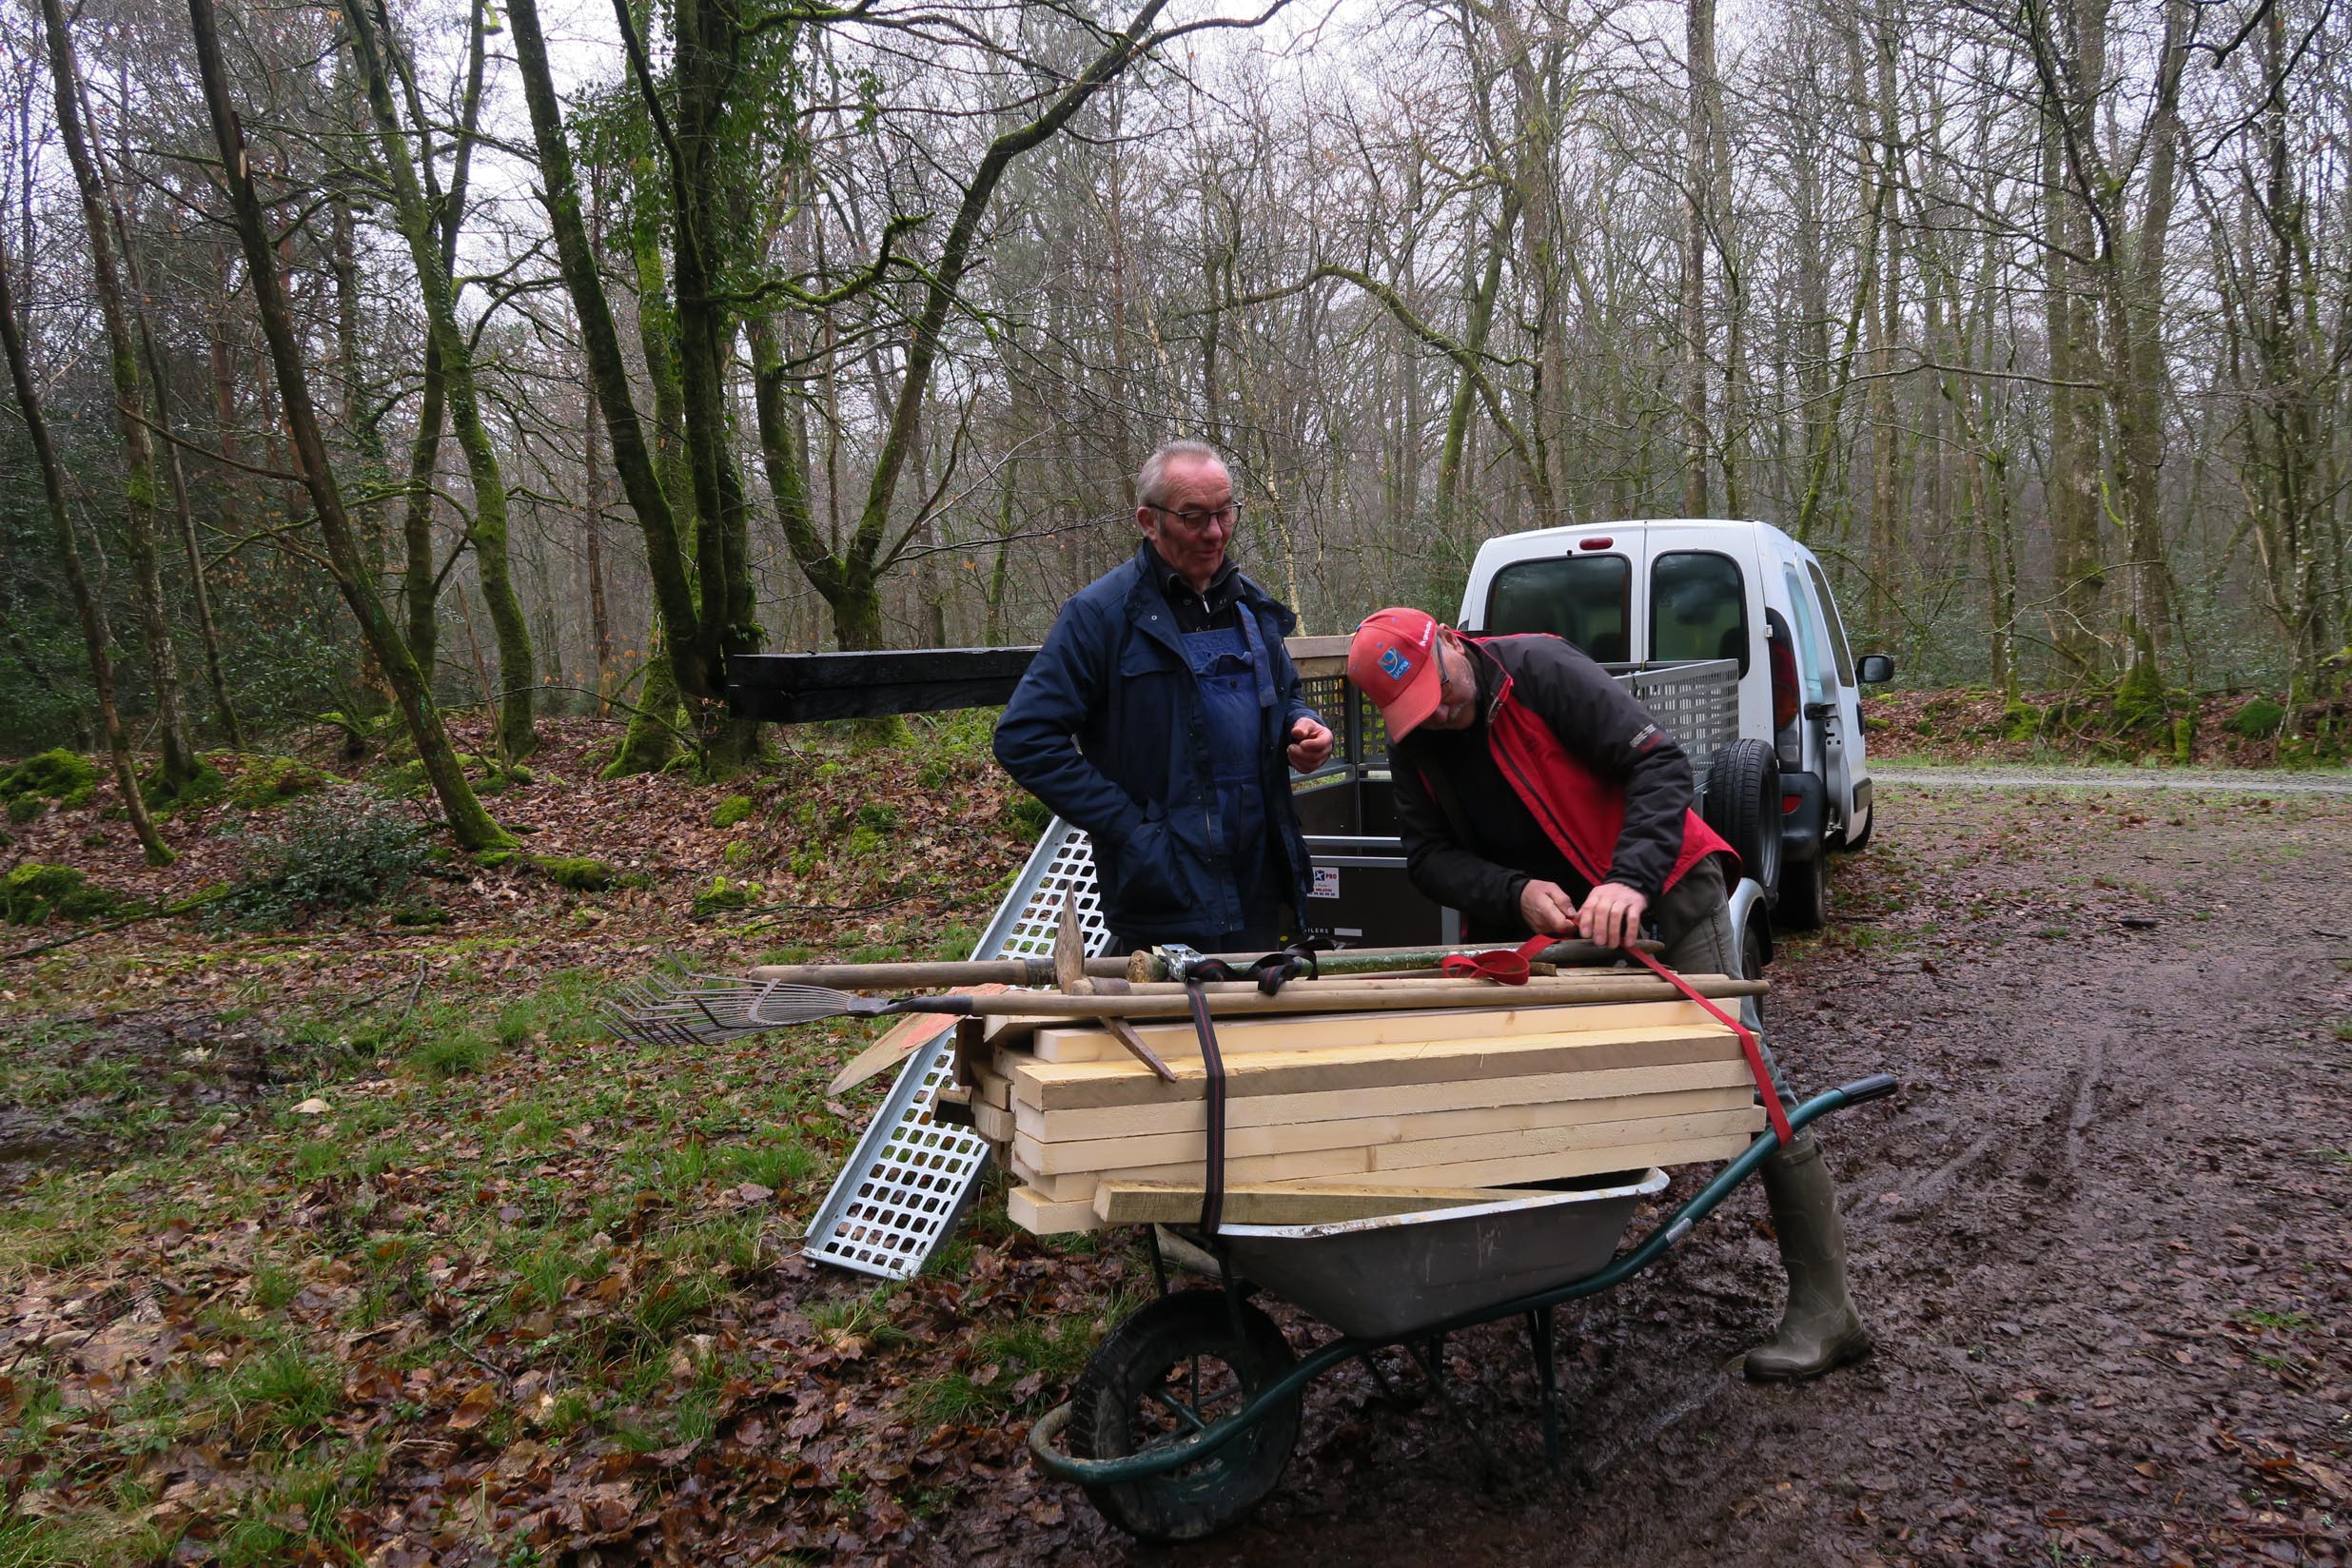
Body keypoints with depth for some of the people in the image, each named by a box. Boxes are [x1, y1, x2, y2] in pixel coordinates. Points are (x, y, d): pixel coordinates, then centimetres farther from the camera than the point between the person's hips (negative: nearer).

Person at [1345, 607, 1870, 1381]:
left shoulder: (1541, 670, -19)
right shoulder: (1413, 744, -1)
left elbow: (1659, 761, -23)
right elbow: (1430, 855, -5)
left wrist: (1631, 879, -35)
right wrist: (1517, 894, -23)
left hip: (1661, 890, -6)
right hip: (1548, 920, 6)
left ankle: (1824, 1304, -4)